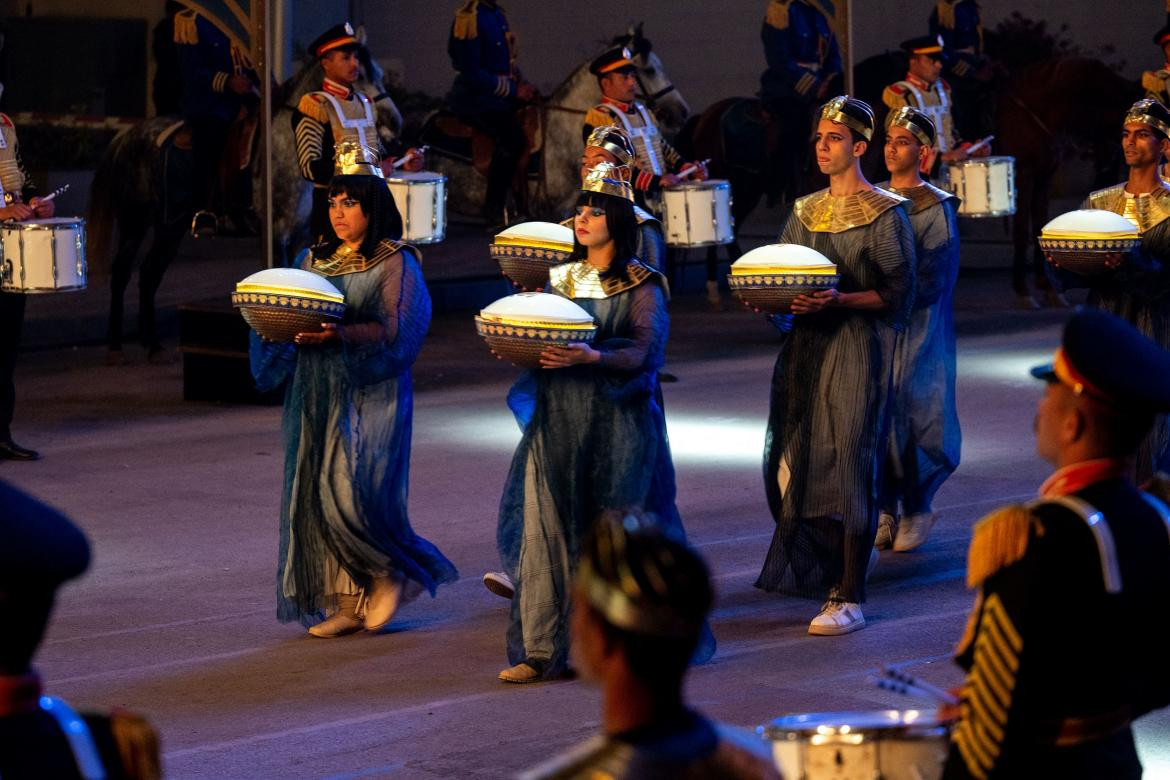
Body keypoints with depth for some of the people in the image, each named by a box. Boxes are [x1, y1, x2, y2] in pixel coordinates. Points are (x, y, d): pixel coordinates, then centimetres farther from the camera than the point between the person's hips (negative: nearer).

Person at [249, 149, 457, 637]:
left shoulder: (395, 263, -4)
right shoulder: (315, 260, 15)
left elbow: (393, 330, -14)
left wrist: (338, 335, -28)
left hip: (369, 394, -6)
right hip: (316, 394, 6)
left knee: (351, 490, -15)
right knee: (315, 494, 2)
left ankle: (390, 573, 9)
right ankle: (348, 602, 8)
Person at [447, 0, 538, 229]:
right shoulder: (469, 19, -17)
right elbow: (472, 74, -20)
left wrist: (522, 84, 1)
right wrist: (514, 90, -17)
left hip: (501, 94, 9)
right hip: (475, 98, -9)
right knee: (510, 139, -20)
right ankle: (494, 214, -10)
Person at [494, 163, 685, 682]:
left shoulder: (641, 285, -1)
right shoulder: (559, 278, 14)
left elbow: (641, 352, -12)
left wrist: (592, 357, -28)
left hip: (618, 422, -4)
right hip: (558, 419, 4)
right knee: (546, 526, -2)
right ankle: (543, 652, 0)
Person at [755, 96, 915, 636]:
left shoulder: (885, 213, -4)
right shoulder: (806, 212, 15)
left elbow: (897, 292, -9)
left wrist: (839, 299, -22)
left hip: (858, 348, -6)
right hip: (806, 348, 6)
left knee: (849, 465, -9)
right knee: (796, 461, 6)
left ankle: (848, 598, -8)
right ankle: (822, 564, 25)